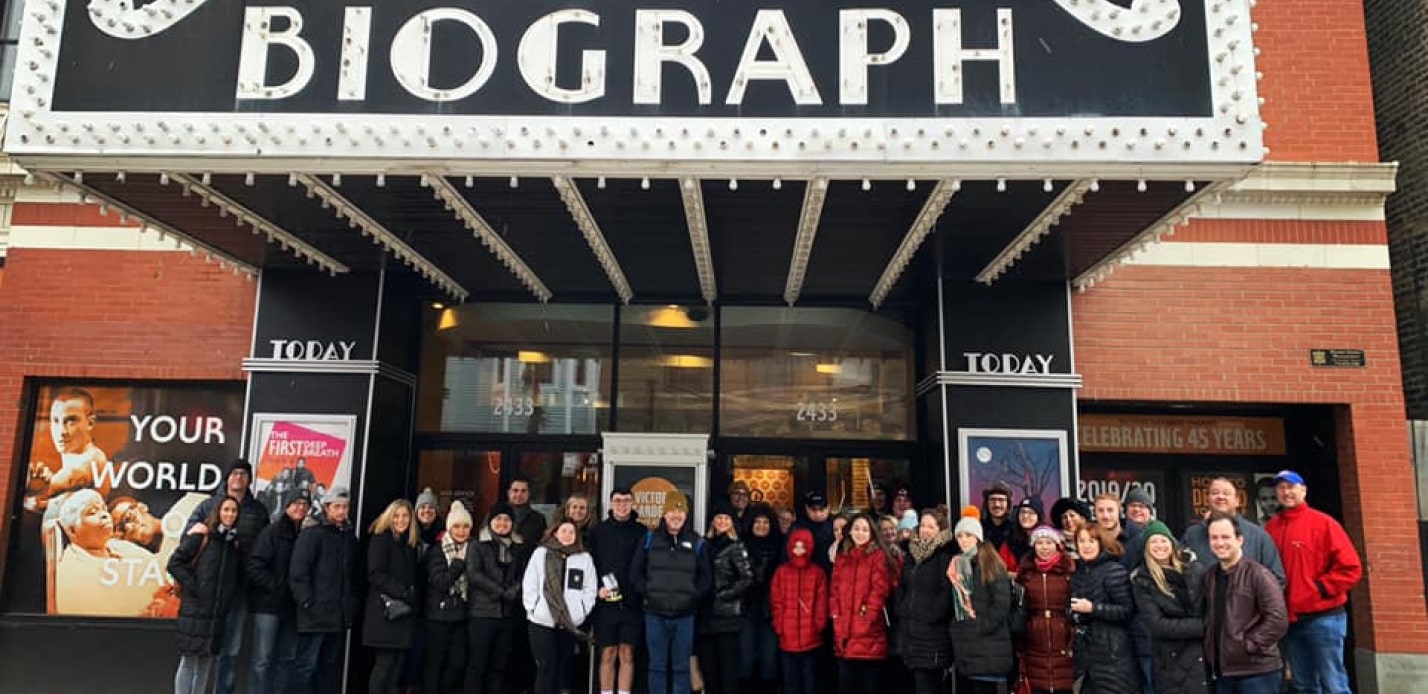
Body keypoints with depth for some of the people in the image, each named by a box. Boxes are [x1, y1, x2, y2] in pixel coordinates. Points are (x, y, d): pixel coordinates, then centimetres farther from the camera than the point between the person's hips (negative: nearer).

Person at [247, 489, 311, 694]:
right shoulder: (272, 532, -5)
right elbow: (254, 566, -12)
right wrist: (276, 588, -13)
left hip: (291, 606, 5)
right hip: (268, 604, -5)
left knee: (287, 659, 9)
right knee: (263, 660, -4)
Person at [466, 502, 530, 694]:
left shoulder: (519, 547, 13)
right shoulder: (478, 545, 0)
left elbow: (525, 574, 13)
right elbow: (473, 574, -10)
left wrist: (516, 590, -8)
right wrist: (501, 592, -15)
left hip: (509, 613, 4)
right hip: (482, 611, -4)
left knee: (499, 664, 8)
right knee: (477, 663, -2)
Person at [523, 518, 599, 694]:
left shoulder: (585, 558, 8)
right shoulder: (541, 553, 4)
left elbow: (590, 589, 8)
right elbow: (529, 584, 2)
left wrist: (582, 611, -2)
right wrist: (533, 608, -6)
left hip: (571, 623, 2)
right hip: (542, 620, -2)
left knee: (561, 668, 8)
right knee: (546, 667, -5)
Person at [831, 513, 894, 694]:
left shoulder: (878, 556, 2)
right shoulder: (841, 558, 16)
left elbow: (880, 588, -7)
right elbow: (835, 589, 13)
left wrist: (868, 613, -14)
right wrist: (835, 613, 1)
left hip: (868, 631, -5)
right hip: (844, 629, 5)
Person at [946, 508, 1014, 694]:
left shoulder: (991, 563, -4)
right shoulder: (956, 565, 15)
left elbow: (1002, 604, -11)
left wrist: (980, 626, -13)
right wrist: (956, 630, 7)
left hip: (988, 648, -6)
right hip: (965, 645, 6)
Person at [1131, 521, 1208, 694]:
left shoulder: (1193, 568, 2)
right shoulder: (1142, 581, -2)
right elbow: (1156, 625, -9)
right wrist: (1201, 626, -12)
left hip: (1203, 653, 1)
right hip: (1170, 662, -1)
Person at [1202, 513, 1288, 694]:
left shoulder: (1258, 574, -10)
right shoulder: (1208, 577, 11)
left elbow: (1278, 620, -18)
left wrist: (1247, 645, -16)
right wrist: (1209, 652, 9)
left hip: (1257, 672, -6)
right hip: (1221, 673, 6)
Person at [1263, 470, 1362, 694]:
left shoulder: (1323, 523, -5)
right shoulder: (1271, 528, 8)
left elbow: (1350, 567, -9)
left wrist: (1320, 589, -12)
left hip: (1322, 618, -5)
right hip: (1288, 620, 5)